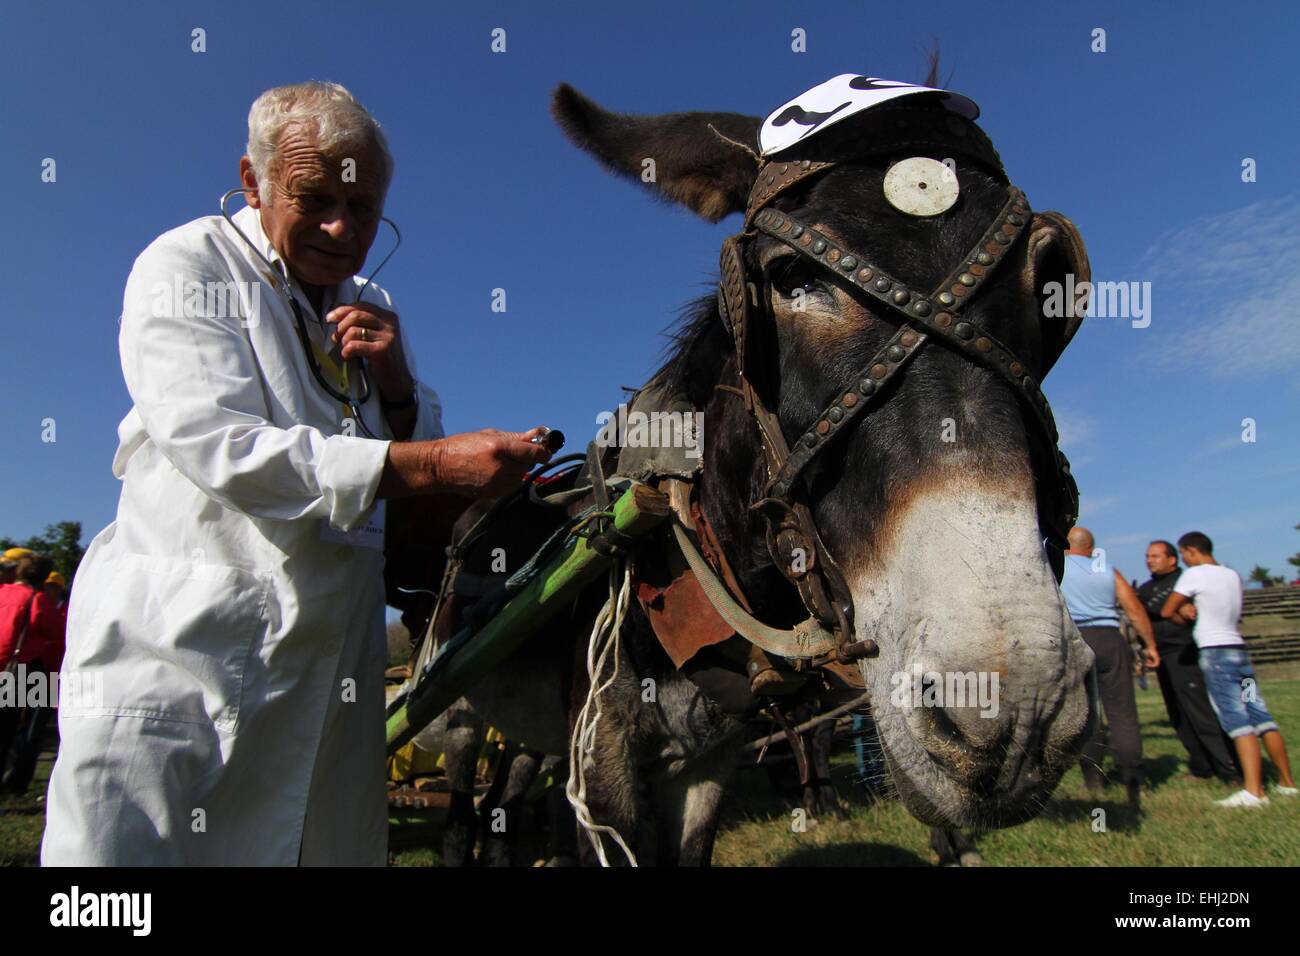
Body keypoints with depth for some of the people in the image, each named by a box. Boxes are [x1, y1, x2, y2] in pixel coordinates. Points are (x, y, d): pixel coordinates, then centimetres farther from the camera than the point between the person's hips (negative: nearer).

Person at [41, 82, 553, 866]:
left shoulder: (373, 309, 15)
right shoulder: (185, 267, -1)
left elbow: (423, 497, 14)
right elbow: (218, 446, -18)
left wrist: (398, 386, -6)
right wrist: (424, 467, -26)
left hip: (335, 662, 5)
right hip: (184, 635, -4)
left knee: (337, 845, 9)